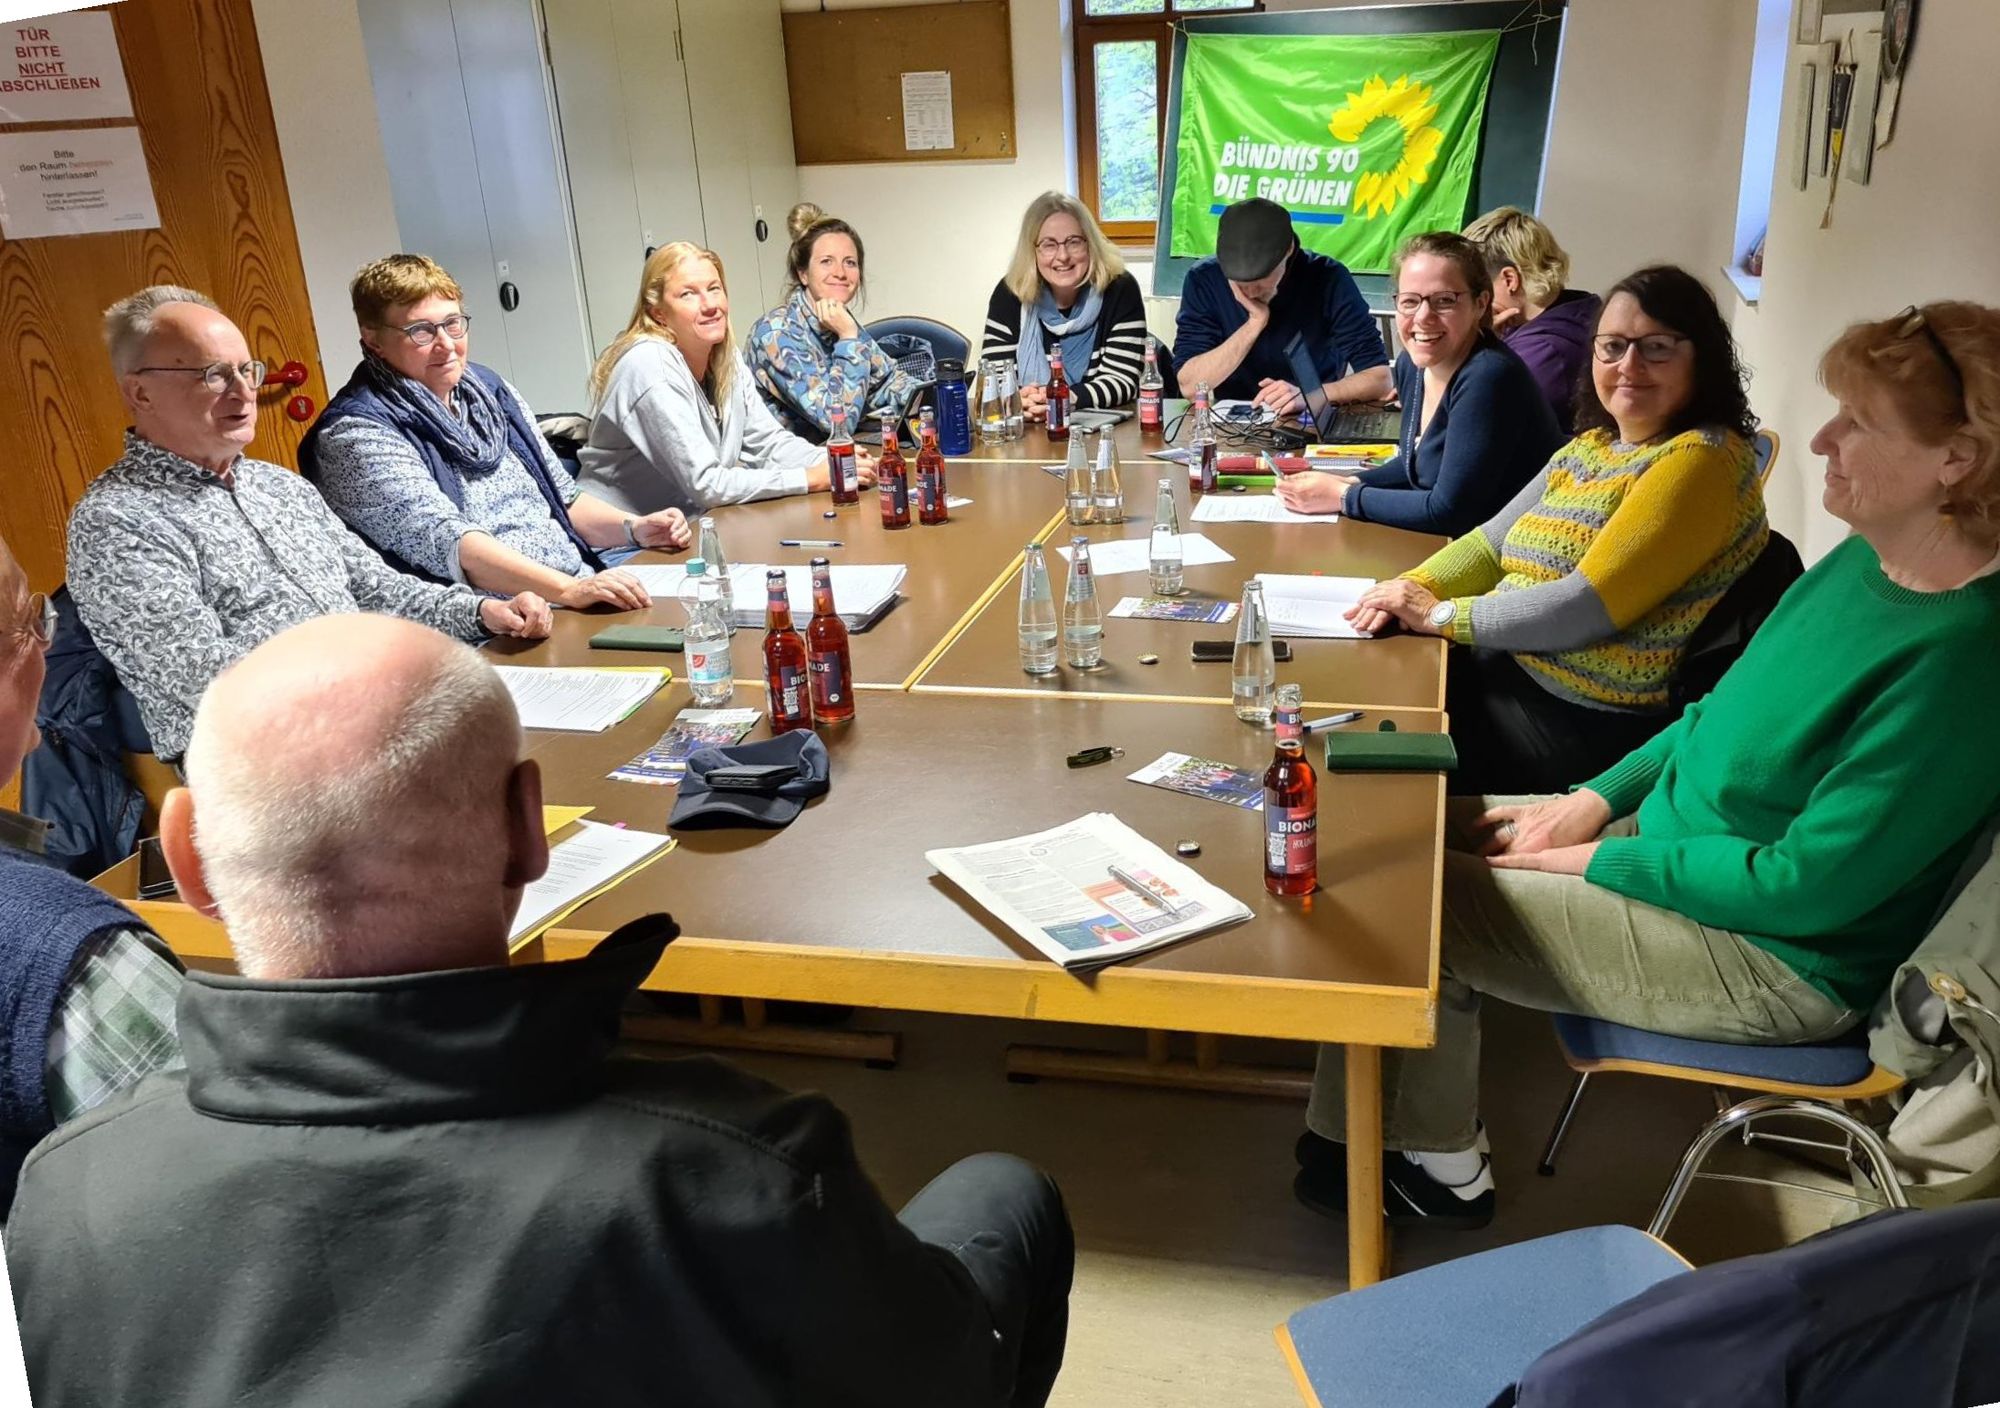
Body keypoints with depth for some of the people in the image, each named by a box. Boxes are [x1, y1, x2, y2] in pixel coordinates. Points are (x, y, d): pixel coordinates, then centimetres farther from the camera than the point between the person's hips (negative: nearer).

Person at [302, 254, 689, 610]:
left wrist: (634, 528, 2)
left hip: (588, 593, 7)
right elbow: (443, 541, -20)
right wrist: (568, 590, -30)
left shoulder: (489, 389, 16)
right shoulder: (356, 432, -7)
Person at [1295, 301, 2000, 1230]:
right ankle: (1423, 1148, 15)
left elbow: (1808, 885, -25)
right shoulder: (1862, 563, 0)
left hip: (1774, 960, -9)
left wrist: (1601, 858, -17)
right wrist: (1594, 800, 1)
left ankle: (1434, 1165, 14)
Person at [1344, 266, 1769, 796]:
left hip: (1589, 725, -8)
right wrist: (1415, 587, -5)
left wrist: (1440, 614, -16)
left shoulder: (1700, 461, -16)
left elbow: (1588, 606, -23)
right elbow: (1494, 540, 14)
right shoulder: (1593, 445, 12)